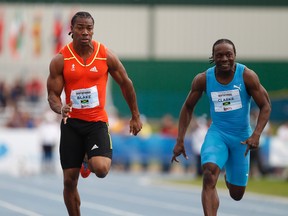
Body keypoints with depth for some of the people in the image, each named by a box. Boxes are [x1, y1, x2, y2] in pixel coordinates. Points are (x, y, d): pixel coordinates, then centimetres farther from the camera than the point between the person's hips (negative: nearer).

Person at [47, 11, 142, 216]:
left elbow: (125, 83, 9)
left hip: (97, 122, -1)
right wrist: (60, 109, -26)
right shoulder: (60, 60, -5)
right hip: (71, 123, 1)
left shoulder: (106, 56, -4)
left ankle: (90, 161, 16)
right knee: (70, 180, 0)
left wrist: (136, 116, 14)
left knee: (101, 169, -22)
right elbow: (53, 95, -2)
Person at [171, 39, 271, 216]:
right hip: (217, 133, 0)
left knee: (236, 194, 10)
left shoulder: (247, 76, -13)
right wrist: (180, 141, 0)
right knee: (209, 176, -29)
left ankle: (229, 179, 50)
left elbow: (265, 106, -8)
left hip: (241, 137, 0)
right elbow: (188, 107, 5)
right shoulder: (203, 79, -8)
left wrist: (256, 135, -22)